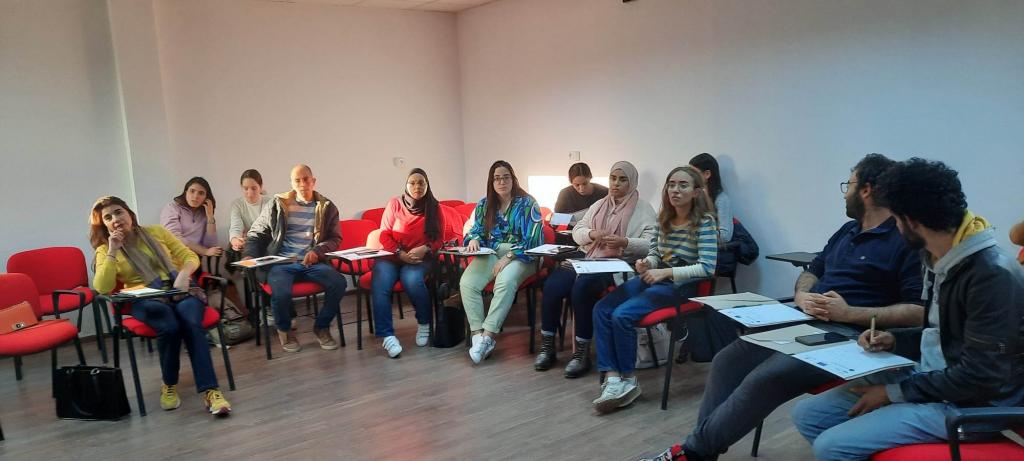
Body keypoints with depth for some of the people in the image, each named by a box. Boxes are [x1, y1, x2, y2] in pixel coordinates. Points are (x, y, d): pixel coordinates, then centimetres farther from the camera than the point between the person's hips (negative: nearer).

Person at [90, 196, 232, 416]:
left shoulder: (156, 232, 16)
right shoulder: (105, 250, 12)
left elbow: (189, 256, 12)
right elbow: (102, 288, -4)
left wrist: (183, 275, -9)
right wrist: (112, 252, -9)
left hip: (180, 291, 1)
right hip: (145, 300, -1)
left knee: (192, 324, -34)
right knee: (170, 326, -36)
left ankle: (209, 390, -36)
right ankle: (169, 385, -11)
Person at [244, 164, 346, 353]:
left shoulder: (327, 207, 11)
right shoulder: (278, 204, 10)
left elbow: (335, 239, 9)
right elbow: (255, 234, 15)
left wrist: (317, 252, -11)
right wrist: (249, 255, -4)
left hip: (312, 263, 1)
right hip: (281, 263, -1)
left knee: (339, 283, -27)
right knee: (281, 293, -32)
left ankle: (322, 327, 1)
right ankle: (284, 329, 4)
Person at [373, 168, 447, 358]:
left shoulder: (434, 207, 5)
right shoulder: (395, 203, 4)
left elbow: (439, 239, 6)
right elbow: (384, 235, 3)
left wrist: (424, 249, -15)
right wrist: (400, 253, -14)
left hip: (420, 257, -1)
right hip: (392, 256, 1)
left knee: (412, 280, -34)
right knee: (380, 284, -30)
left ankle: (424, 323, -8)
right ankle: (387, 335, -25)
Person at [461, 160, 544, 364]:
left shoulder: (527, 203, -3)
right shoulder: (484, 205, 12)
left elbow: (532, 239, -10)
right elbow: (475, 230, 16)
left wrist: (508, 258, -20)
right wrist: (473, 239, -10)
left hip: (520, 256, -4)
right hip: (491, 253, 4)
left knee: (505, 281, -37)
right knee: (467, 283, -25)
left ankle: (488, 335, -34)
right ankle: (478, 334, -26)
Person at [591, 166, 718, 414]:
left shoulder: (705, 222, -12)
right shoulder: (664, 217, 8)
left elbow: (707, 267, -20)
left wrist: (665, 272, -26)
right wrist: (647, 263, -9)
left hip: (680, 286, -7)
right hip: (653, 278, 7)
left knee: (622, 315, -25)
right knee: (601, 309, -13)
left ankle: (627, 379, -4)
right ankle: (612, 378, -14)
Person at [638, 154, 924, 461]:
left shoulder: (905, 241, -6)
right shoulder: (848, 231, 21)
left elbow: (919, 311, -14)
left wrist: (850, 313, -19)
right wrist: (802, 295, 0)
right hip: (802, 322, 9)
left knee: (764, 379, -27)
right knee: (727, 361, -8)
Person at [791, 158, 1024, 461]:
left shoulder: (992, 274, -23)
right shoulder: (937, 259, 5)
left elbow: (981, 377, -23)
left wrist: (895, 393, -17)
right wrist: (894, 340, 4)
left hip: (970, 404, -9)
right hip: (929, 377, 9)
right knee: (807, 415, 2)